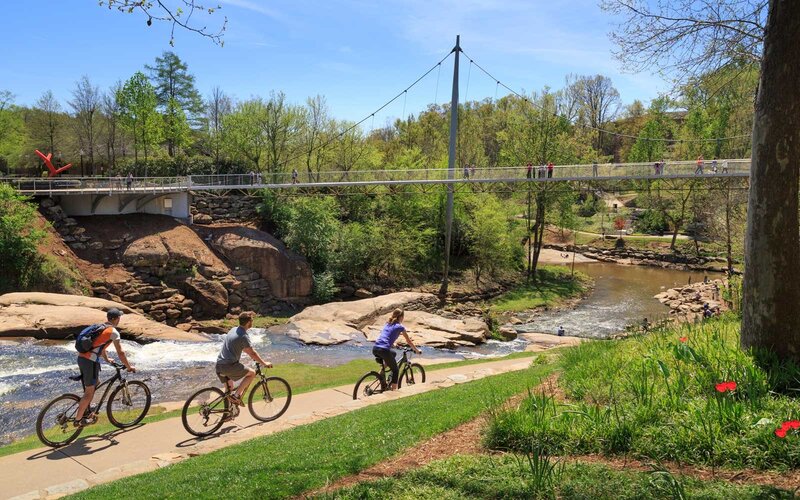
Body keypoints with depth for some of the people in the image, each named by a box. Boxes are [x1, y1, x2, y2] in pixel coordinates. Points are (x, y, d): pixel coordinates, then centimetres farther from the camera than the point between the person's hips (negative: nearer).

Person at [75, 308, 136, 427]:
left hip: (81, 358, 9)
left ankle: (86, 410, 31)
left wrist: (107, 359, 47)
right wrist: (129, 367, 4)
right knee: (89, 392, 1)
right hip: (90, 361, -9)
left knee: (96, 382, 26)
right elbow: (120, 353, -7)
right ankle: (78, 420, 7)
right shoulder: (113, 332, -7)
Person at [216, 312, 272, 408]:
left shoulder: (233, 330, 15)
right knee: (252, 373, 4)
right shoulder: (244, 336, -13)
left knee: (229, 390, 22)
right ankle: (236, 395, -1)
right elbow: (252, 353, -12)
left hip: (219, 365, 9)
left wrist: (252, 355, 37)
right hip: (229, 366, -9)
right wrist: (264, 363, -1)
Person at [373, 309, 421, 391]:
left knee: (393, 353, 35)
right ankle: (393, 390, 8)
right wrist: (416, 350, 27)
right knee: (395, 370, 13)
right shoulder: (400, 327, 5)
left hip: (375, 349, 6)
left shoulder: (387, 324, 21)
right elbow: (409, 342, 13)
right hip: (384, 350, -6)